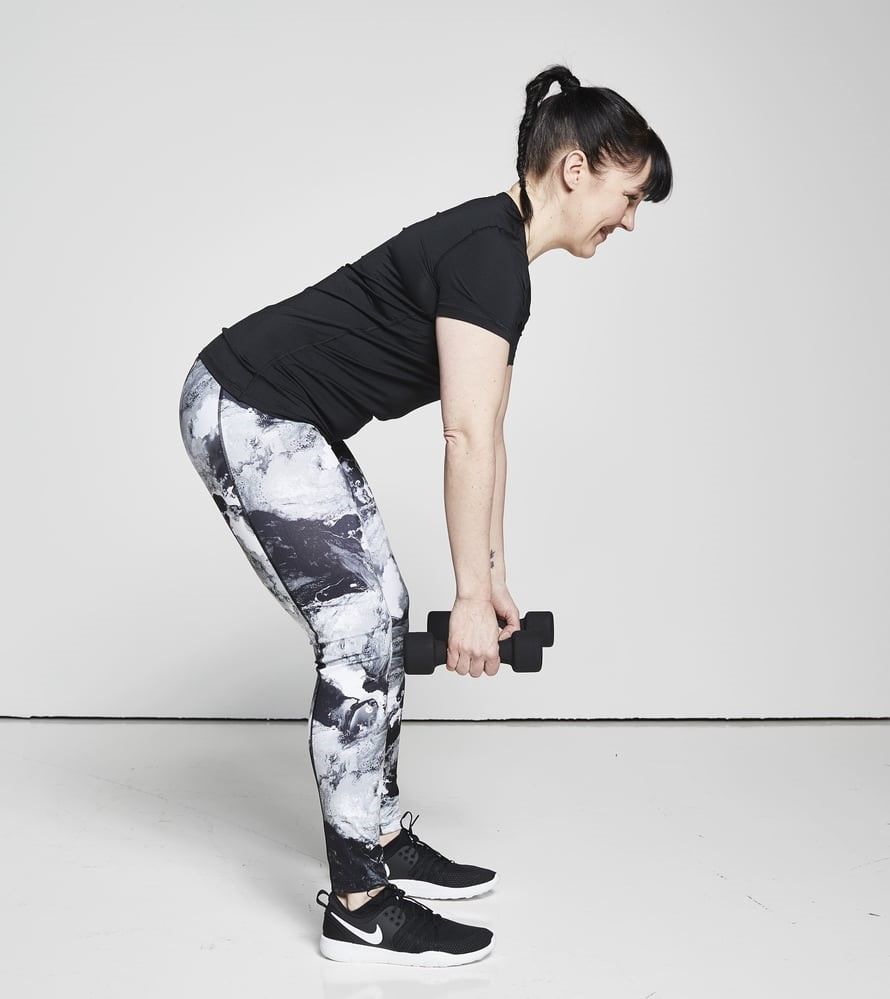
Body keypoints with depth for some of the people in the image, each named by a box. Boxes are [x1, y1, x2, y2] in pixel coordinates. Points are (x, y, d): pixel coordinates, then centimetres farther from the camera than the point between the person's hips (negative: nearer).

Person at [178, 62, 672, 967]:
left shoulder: (494, 250, 12)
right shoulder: (490, 253, -18)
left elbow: (487, 437, 15)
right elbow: (466, 439, -21)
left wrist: (493, 577, 18)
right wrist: (471, 597, -16)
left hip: (285, 421, 10)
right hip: (247, 417, -10)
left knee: (377, 615, 13)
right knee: (360, 636, -8)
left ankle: (382, 841, 25)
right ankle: (359, 908, 2)